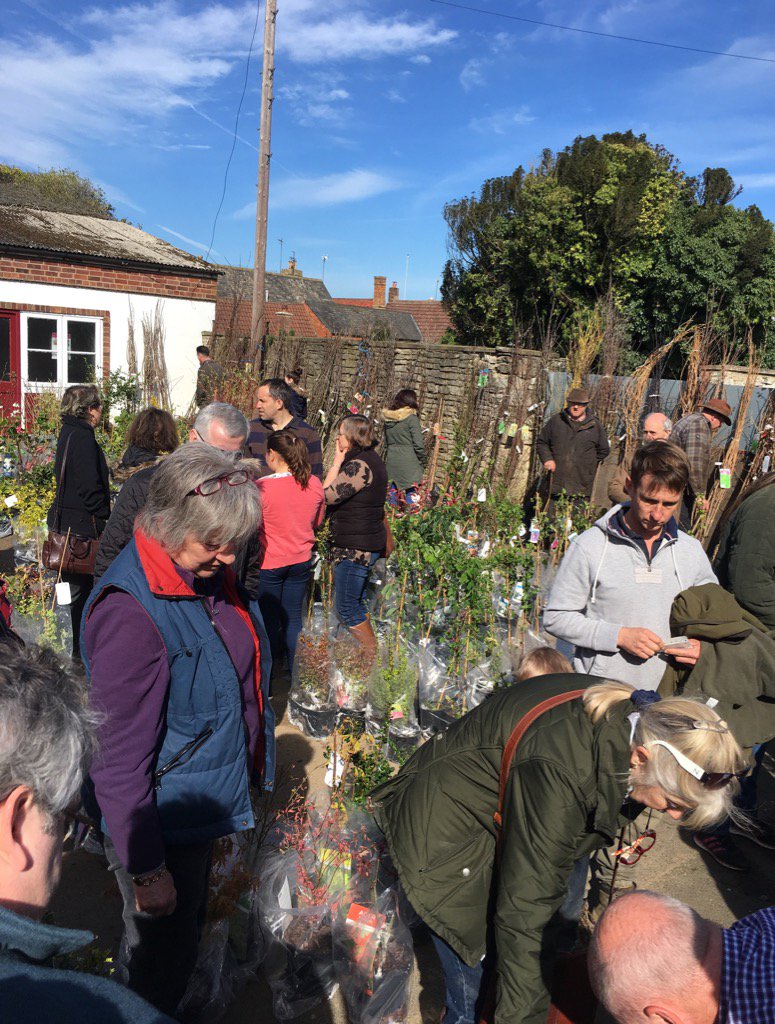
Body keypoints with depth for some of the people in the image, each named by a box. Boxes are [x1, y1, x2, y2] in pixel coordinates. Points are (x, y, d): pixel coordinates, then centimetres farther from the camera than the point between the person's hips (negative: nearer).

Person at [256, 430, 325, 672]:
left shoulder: (261, 487, -22)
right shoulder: (314, 484, -7)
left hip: (270, 563, -4)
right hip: (301, 561, 4)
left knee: (269, 619, 14)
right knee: (293, 617, 16)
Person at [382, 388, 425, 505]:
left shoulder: (388, 418, 11)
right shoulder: (412, 418, -9)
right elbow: (418, 444, -11)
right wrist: (421, 459, 5)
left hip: (390, 462, 7)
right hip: (409, 464, -7)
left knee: (392, 493, 11)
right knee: (411, 494, -5)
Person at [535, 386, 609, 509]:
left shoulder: (595, 425, 7)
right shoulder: (555, 421, 8)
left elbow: (604, 450, 18)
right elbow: (541, 443, 15)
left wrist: (589, 464, 10)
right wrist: (547, 459, -1)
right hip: (556, 482, 1)